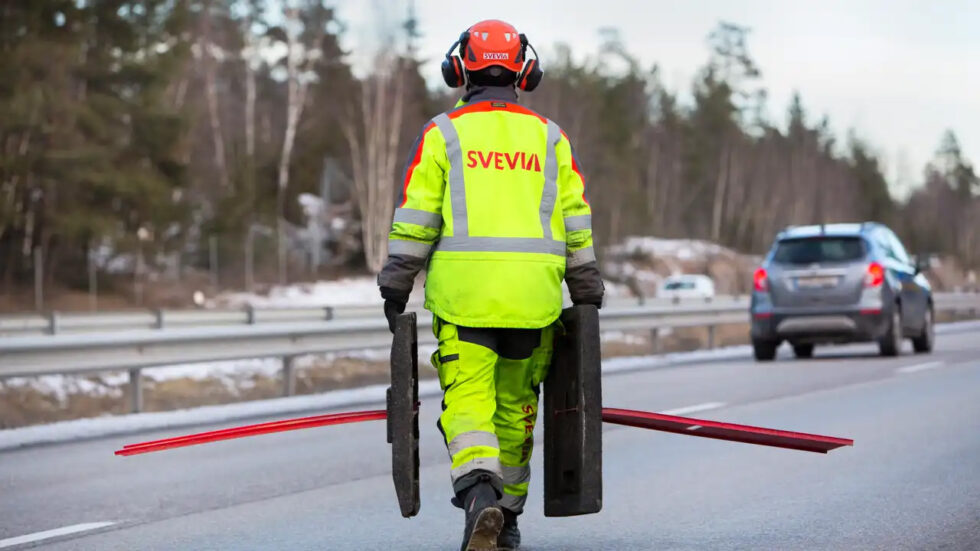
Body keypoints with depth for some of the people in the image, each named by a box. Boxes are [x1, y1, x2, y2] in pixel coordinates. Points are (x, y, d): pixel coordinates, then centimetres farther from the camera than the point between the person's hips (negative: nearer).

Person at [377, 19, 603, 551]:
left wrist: (395, 288, 5)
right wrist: (587, 299, 15)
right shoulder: (549, 138, 10)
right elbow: (577, 228, 9)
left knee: (467, 402, -3)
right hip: (533, 297, 3)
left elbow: (414, 221, -1)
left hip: (463, 292, -2)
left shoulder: (442, 133, 3)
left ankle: (480, 494, -28)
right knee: (516, 405, 15)